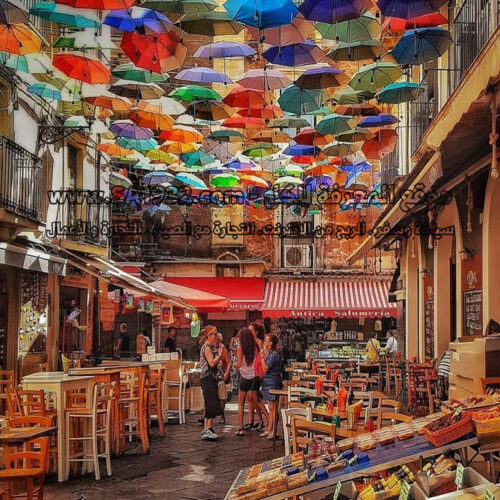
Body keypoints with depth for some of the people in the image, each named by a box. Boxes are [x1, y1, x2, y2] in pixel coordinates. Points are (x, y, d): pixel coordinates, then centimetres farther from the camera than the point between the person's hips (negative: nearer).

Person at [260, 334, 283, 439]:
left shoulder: (274, 354, -16)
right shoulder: (270, 353, 15)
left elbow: (265, 368, -19)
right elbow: (265, 368, 15)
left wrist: (262, 357, -11)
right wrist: (264, 356, 11)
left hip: (273, 383, -10)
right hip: (268, 383, 10)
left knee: (273, 408, -6)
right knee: (271, 408, 14)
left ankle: (274, 432, -2)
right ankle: (269, 430, 20)